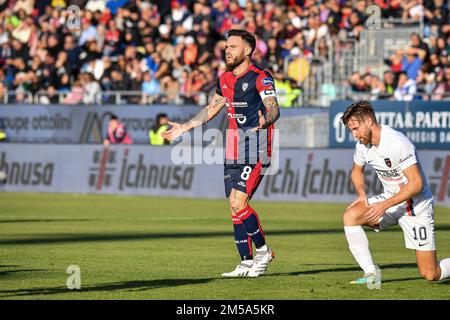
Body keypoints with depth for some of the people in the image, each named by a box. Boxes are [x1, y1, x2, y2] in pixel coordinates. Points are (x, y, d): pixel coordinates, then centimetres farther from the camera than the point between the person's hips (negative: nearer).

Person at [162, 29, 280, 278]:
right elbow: (212, 108, 26)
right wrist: (184, 128, 28)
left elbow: (274, 108, -21)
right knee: (235, 207, 5)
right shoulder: (225, 79, 13)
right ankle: (247, 263, 11)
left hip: (255, 149, -8)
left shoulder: (260, 78, -11)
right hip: (233, 151, 8)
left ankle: (263, 250, 1)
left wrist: (265, 120, -44)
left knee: (238, 203, -16)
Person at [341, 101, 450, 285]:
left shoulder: (398, 143, -26)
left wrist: (385, 205, -30)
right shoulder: (362, 145, -3)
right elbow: (357, 171, 18)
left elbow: (416, 183, -27)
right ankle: (371, 274, -13)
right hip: (390, 201, 7)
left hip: (416, 205, -7)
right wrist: (361, 194, -3)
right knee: (350, 216, -18)